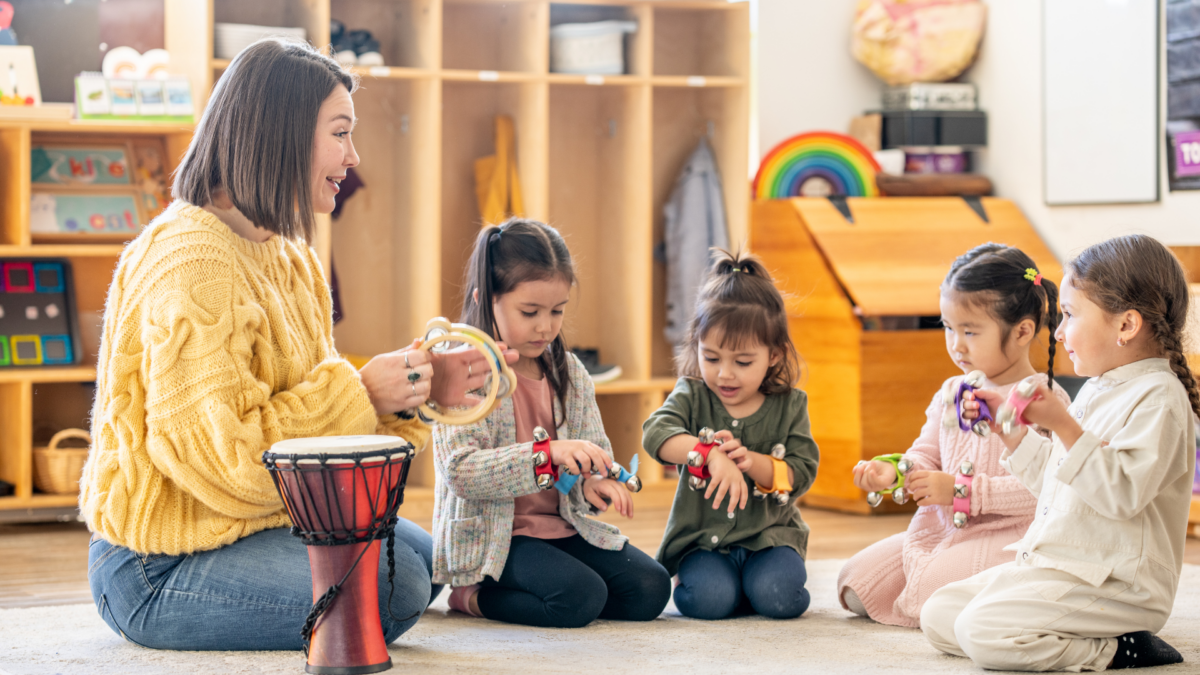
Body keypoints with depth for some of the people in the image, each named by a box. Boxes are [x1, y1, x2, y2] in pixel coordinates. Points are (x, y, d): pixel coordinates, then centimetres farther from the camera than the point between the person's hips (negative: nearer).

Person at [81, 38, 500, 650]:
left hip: (257, 521, 10)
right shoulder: (191, 264, -22)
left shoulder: (287, 256, 11)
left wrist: (417, 391, -4)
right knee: (393, 591, -20)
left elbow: (310, 403, 11)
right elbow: (220, 457, -27)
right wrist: (361, 392, -23)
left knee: (425, 558, 16)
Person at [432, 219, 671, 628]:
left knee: (650, 588, -9)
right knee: (581, 598, -29)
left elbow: (596, 449, 10)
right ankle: (472, 596, -2)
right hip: (492, 538, -7)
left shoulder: (569, 372, 9)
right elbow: (460, 471, -22)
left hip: (564, 526, 8)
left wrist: (592, 484, -16)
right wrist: (547, 453, -33)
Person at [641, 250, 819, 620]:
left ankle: (758, 579, 7)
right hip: (703, 537, -1)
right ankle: (695, 575, 7)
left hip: (770, 534, 1)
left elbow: (801, 474, -7)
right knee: (708, 598, -27)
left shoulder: (790, 405, 0)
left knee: (778, 596, -26)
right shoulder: (692, 396, -3)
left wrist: (751, 461, -26)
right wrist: (711, 454, -40)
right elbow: (656, 432, -24)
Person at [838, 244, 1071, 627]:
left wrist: (960, 491, -22)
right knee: (854, 584, -1)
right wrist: (894, 470, -8)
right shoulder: (952, 392, 12)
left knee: (933, 595, -32)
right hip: (940, 527, 8)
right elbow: (927, 454, 17)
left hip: (1005, 536, -8)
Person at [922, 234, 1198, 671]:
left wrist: (1064, 426, -26)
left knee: (983, 631, -25)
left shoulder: (1159, 398, -14)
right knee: (938, 616, 4)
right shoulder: (1096, 391, 17)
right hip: (1049, 567, 10)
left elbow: (1122, 492, -25)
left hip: (1110, 584, -10)